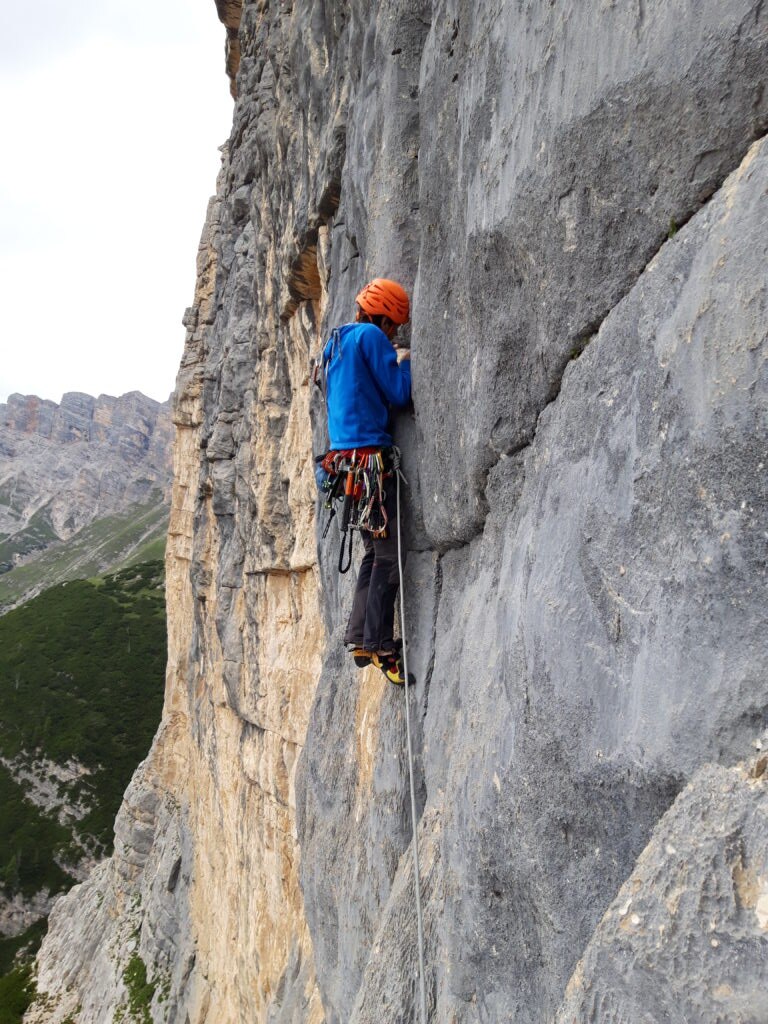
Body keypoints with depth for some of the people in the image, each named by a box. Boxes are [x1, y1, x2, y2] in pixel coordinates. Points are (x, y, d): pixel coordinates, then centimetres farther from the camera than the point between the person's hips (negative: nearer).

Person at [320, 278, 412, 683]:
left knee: (375, 551, 14)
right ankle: (379, 643, -9)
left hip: (345, 456, 10)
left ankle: (360, 636, 12)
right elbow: (398, 393, -9)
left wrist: (389, 362, 25)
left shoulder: (336, 344, 21)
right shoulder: (370, 336, -7)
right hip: (369, 454, -10)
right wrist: (404, 362, 7)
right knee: (389, 552, -7)